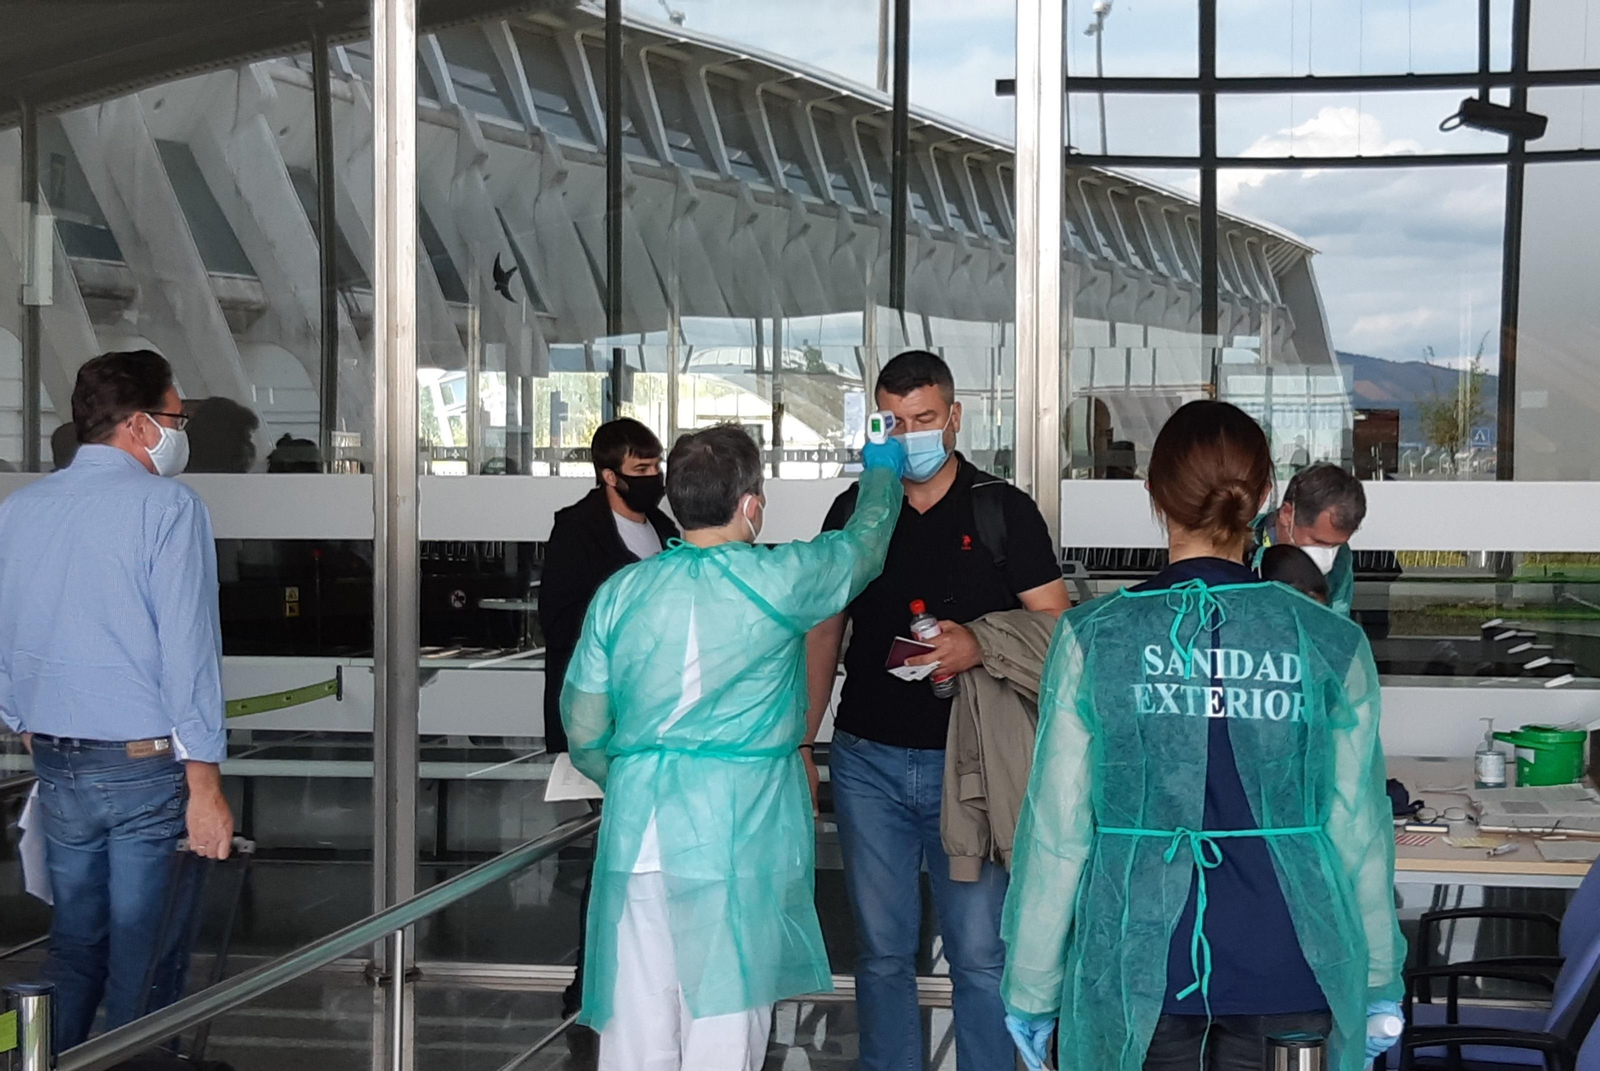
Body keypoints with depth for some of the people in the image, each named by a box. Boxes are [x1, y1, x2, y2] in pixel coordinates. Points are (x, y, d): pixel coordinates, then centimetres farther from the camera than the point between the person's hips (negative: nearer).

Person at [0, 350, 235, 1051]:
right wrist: (205, 786, -15)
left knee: (74, 945, 17)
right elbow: (188, 650, -16)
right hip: (146, 765, -6)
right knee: (142, 961, 2)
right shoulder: (167, 507, -11)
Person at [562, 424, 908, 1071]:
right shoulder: (777, 582, -8)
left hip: (638, 835, 4)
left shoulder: (619, 593, 2)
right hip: (738, 841, -4)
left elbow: (584, 734, 8)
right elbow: (863, 545, 13)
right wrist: (882, 471, 32)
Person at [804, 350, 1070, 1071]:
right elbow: (823, 633, 13)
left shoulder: (1002, 510, 0)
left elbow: (1056, 626, -2)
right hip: (867, 761, 3)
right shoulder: (854, 511, 8)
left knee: (981, 953, -2)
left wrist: (978, 648, -20)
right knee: (882, 950, 9)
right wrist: (800, 743, 7)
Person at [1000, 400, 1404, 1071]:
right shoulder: (1332, 644, -4)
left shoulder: (1093, 638, -6)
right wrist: (1380, 984, 12)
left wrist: (1031, 988, 4)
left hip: (1140, 970, -1)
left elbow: (1058, 830, -5)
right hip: (1287, 969, 1)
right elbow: (1358, 827, 1)